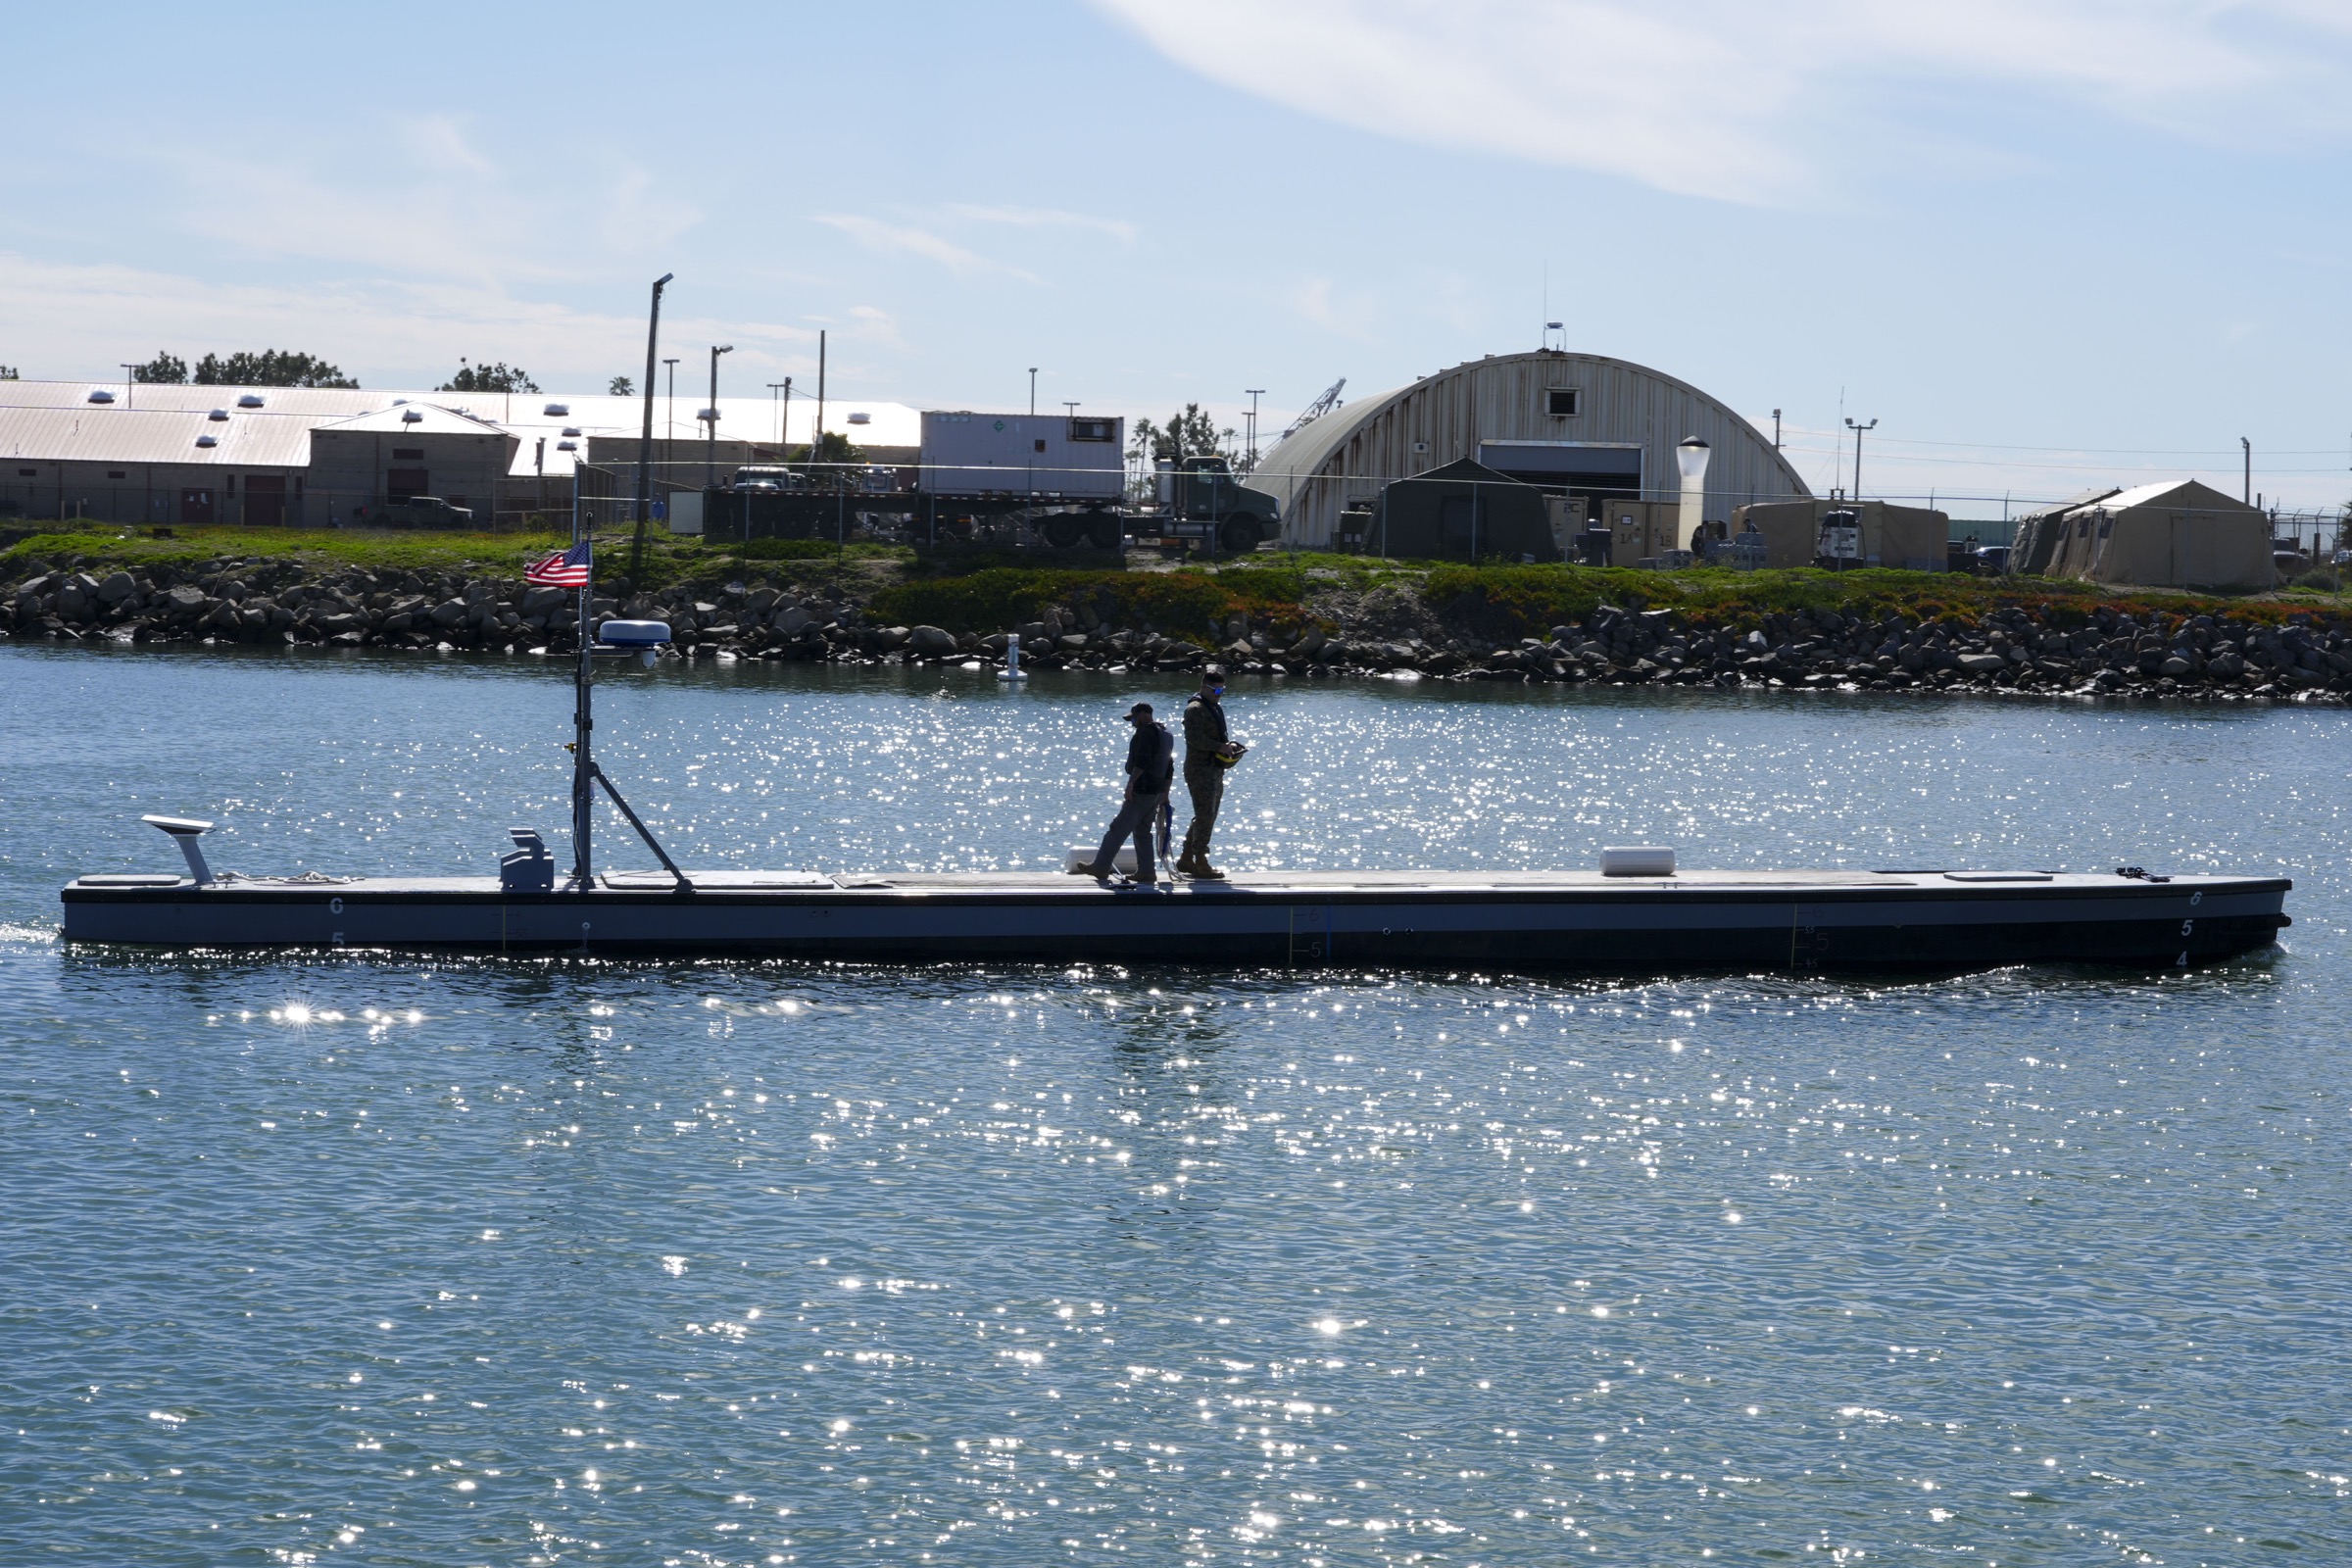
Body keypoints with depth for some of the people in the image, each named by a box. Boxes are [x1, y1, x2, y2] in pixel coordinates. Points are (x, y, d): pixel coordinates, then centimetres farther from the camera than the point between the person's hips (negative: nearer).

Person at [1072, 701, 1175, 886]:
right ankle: (1146, 872, 8)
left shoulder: (1146, 732, -11)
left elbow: (1142, 761, -24)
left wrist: (1130, 783, -24)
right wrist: (1165, 795, 26)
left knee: (1118, 829, -7)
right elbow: (1169, 768, 24)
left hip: (1142, 791, -10)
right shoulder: (1166, 735, 20)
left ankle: (1100, 868, -7)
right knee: (1142, 831, 13)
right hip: (1157, 792, 10)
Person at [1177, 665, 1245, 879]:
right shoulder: (1195, 709, -12)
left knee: (1204, 817, 14)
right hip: (1200, 770, -10)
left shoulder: (1215, 707, 18)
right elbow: (1195, 738, -23)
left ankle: (1186, 859, 22)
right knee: (1205, 816, -10)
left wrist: (1229, 744, 7)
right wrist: (1221, 747, -23)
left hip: (1214, 770, 10)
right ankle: (1200, 864, -7)